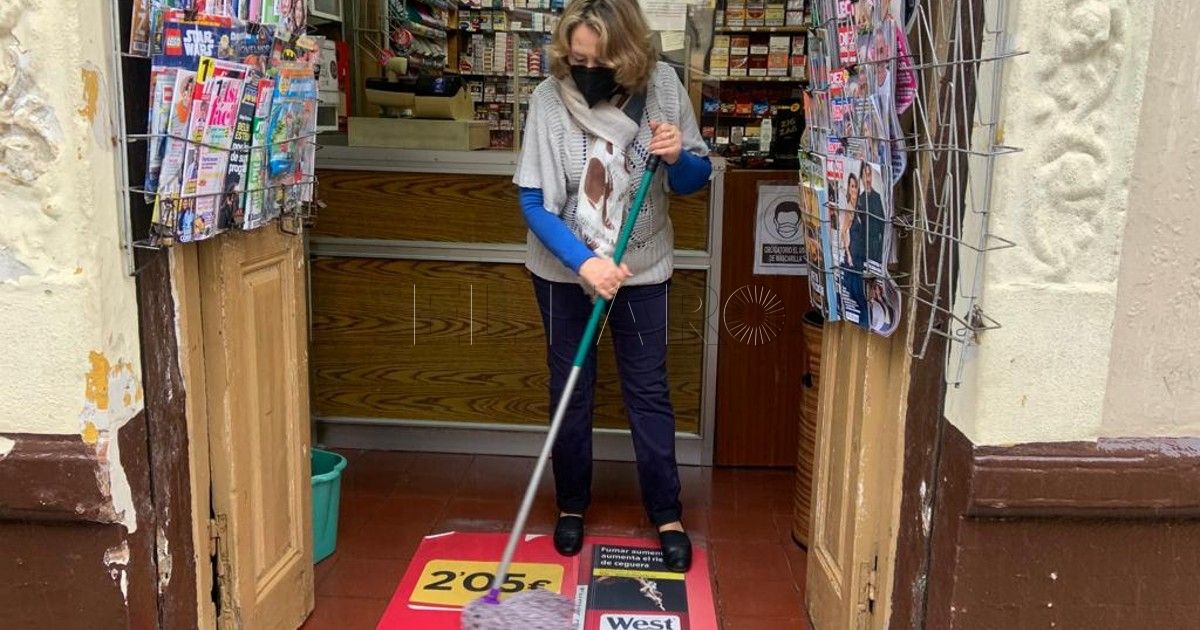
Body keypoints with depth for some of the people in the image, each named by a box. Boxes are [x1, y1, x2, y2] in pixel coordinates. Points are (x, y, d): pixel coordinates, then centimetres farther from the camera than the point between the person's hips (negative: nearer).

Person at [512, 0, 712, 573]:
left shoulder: (662, 87, -12)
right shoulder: (549, 99, -16)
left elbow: (696, 179, -3)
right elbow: (533, 201, -15)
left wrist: (677, 158, -26)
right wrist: (584, 261, -27)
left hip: (641, 267, 0)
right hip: (566, 267, 0)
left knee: (648, 389, 6)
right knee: (570, 389, 10)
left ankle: (667, 515, 20)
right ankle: (571, 506, 29)